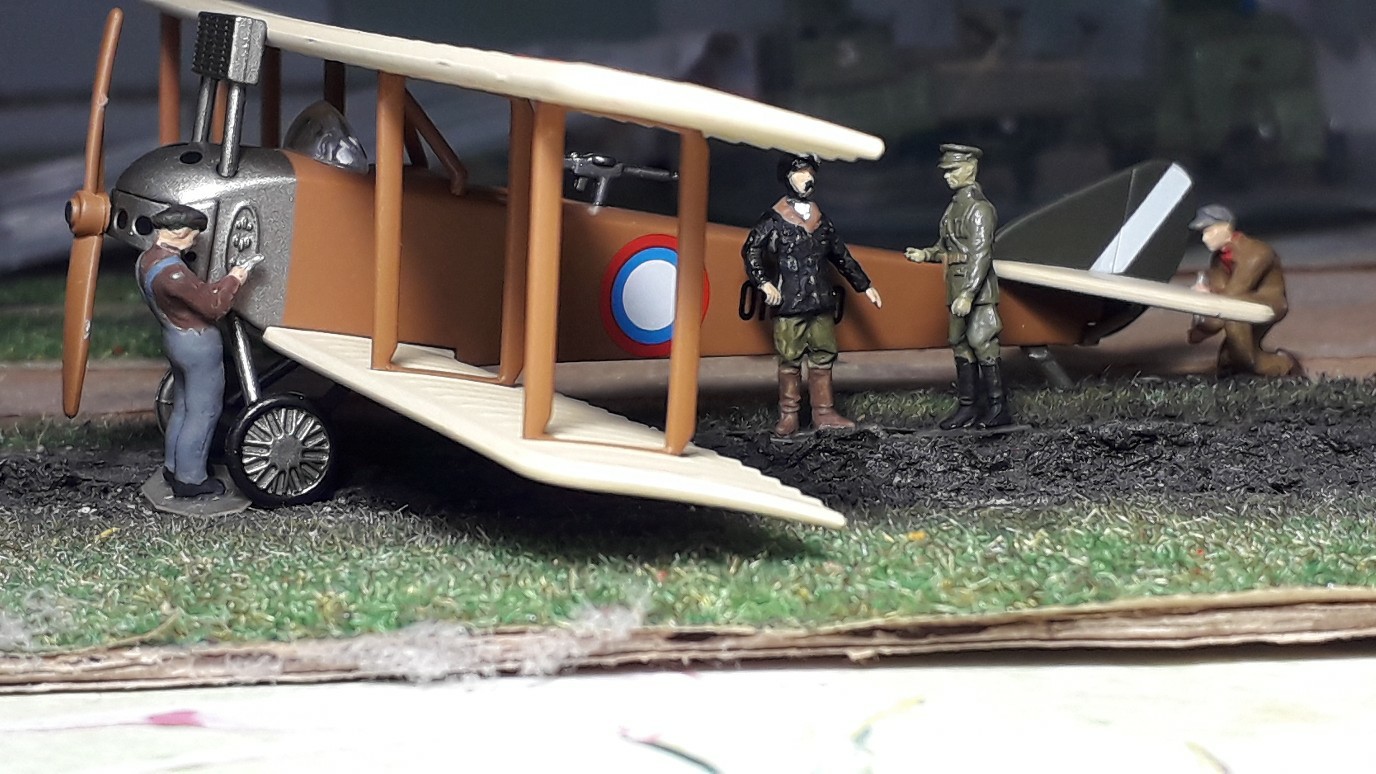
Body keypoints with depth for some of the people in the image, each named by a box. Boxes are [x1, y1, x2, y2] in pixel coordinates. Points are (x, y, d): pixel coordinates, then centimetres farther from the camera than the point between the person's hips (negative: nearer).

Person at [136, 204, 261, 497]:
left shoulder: (146, 260, 3)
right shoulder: (171, 271, -29)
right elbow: (213, 306, -24)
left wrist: (222, 284, 3)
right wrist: (233, 280, -10)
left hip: (174, 338, 10)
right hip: (199, 344, -10)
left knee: (182, 407, 23)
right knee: (203, 412, 2)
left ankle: (173, 467, 34)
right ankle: (190, 479, 9)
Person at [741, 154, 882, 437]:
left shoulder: (821, 220, 15)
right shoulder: (774, 219, -1)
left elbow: (841, 256, 21)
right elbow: (751, 250, -2)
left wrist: (865, 286, 20)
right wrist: (764, 283, -12)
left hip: (821, 302, 5)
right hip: (789, 304, -5)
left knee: (823, 357, 6)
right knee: (790, 360, -1)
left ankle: (824, 413, 12)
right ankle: (788, 417, 5)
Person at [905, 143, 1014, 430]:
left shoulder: (979, 207, -14)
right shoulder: (956, 204, 15)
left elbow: (981, 254, -20)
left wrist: (968, 294, -25)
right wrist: (926, 254, 2)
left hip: (977, 289, -10)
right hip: (958, 287, 10)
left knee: (982, 344, -7)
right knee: (960, 345, 11)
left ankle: (999, 408, 0)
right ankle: (967, 408, 17)